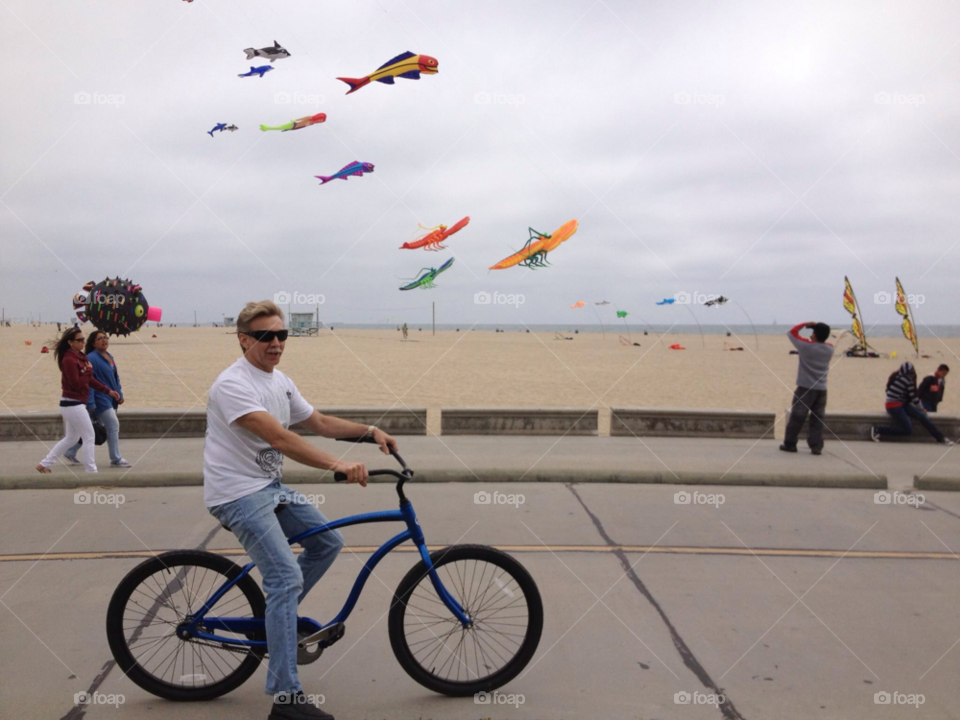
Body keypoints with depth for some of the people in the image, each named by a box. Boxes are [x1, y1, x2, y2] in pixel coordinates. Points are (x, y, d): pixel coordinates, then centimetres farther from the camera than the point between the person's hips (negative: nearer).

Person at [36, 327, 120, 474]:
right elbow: (77, 384, -22)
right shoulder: (69, 359, -18)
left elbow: (89, 379, 16)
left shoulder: (79, 356, 11)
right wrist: (89, 370, -11)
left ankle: (44, 464, 26)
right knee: (89, 437, -2)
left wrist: (108, 390, 13)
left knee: (71, 438, 19)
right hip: (73, 404, -10)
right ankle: (91, 471, 4)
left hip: (73, 404, 10)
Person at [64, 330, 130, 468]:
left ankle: (70, 452, 27)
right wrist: (91, 403, -19)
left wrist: (120, 394, 12)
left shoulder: (110, 357, 13)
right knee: (113, 425, -7)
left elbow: (116, 377, 19)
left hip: (110, 399, 9)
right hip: (100, 399, -9)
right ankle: (116, 459, 3)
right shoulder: (91, 358, -13)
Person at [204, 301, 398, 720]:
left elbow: (319, 423, 17)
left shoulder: (280, 382, 9)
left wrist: (370, 431, 6)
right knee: (287, 576, -18)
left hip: (271, 487, 9)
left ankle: (276, 617, 27)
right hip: (238, 493, -9)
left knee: (328, 543, 12)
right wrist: (337, 465, -41)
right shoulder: (233, 384, -20)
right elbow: (279, 438, -32)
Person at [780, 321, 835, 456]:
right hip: (822, 389, 4)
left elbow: (791, 332, 1)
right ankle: (816, 446, 4)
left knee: (797, 417, 2)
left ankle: (789, 444, 8)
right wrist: (822, 331, 12)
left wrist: (805, 324, 7)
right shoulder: (830, 349, 3)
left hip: (805, 388, -4)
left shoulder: (806, 346, -12)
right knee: (817, 419, 7)